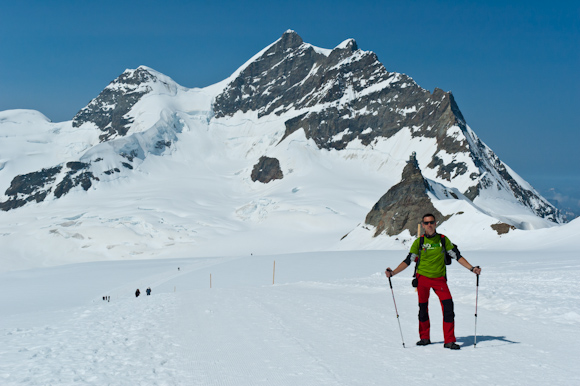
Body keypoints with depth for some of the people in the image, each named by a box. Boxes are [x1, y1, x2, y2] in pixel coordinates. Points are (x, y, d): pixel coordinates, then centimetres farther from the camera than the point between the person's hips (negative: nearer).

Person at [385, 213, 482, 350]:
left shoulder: (443, 240, -1)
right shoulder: (419, 242, -2)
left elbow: (457, 256, 2)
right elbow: (408, 261, -2)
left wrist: (472, 268, -8)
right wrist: (392, 272, -12)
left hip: (439, 278, 0)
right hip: (422, 278, 0)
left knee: (448, 306, -12)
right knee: (423, 308, 9)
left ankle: (449, 341, -6)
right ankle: (425, 338, 26)